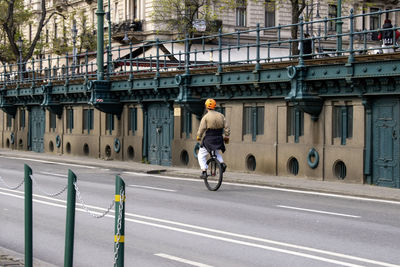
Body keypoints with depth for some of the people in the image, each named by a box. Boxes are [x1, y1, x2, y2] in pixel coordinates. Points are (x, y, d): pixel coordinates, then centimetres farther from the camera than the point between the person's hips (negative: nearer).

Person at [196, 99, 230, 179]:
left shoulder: (205, 117, -10)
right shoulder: (221, 116, 5)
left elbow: (201, 129, -11)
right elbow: (226, 128, 5)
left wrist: (198, 137, 6)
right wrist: (226, 137, 16)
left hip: (209, 140, -5)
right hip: (219, 139, 5)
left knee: (201, 155, 10)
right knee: (216, 152, 32)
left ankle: (204, 171, -4)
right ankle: (222, 163, 8)